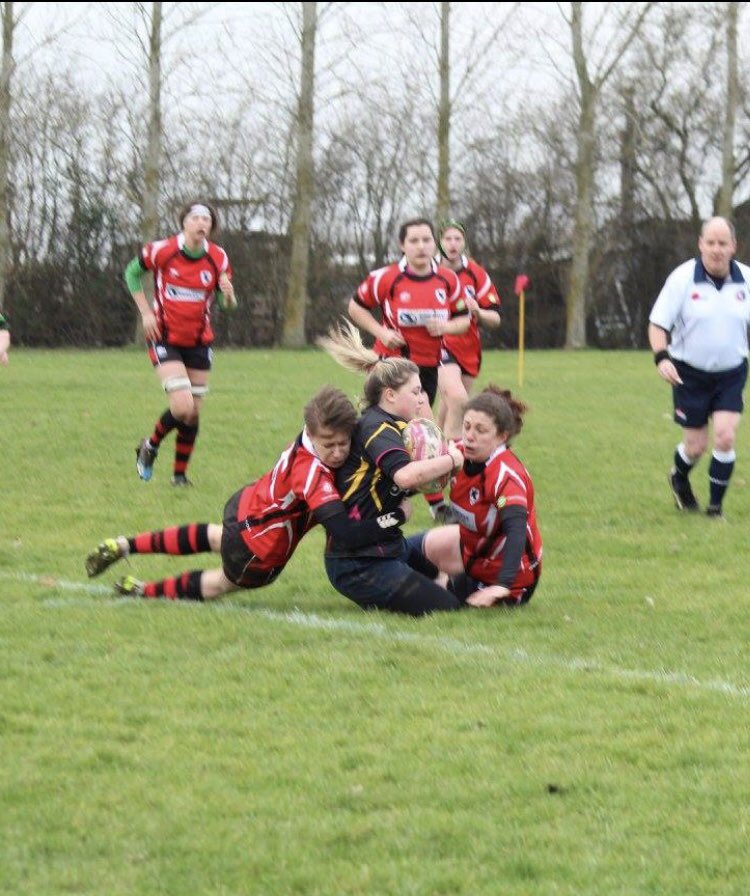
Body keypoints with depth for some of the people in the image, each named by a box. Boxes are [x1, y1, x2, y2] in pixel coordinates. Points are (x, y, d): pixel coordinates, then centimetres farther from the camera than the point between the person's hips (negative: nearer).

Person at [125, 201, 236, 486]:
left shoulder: (218, 259, -4)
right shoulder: (161, 251, -12)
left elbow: (227, 304, 4)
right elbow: (132, 273, 6)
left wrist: (228, 294, -20)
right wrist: (145, 312, -2)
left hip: (199, 341, 4)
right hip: (165, 338, -4)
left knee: (193, 412, 6)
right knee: (182, 406, -18)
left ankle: (180, 474, 22)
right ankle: (150, 447, 10)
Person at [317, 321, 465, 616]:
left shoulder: (384, 426, 13)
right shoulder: (377, 429, -18)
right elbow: (406, 475, -37)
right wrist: (452, 459, -22)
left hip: (384, 547, 10)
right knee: (448, 609, -12)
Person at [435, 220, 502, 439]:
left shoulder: (476, 274, 0)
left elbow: (495, 319, 1)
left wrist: (477, 312, -21)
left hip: (469, 350, 4)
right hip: (439, 345, -4)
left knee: (448, 408, 11)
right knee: (457, 399, -25)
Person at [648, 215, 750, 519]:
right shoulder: (683, 278, -12)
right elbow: (658, 323, -9)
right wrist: (661, 357, -25)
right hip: (690, 374, -2)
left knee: (726, 438, -13)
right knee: (696, 446, 5)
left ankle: (715, 506, 3)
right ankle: (679, 478, 40)